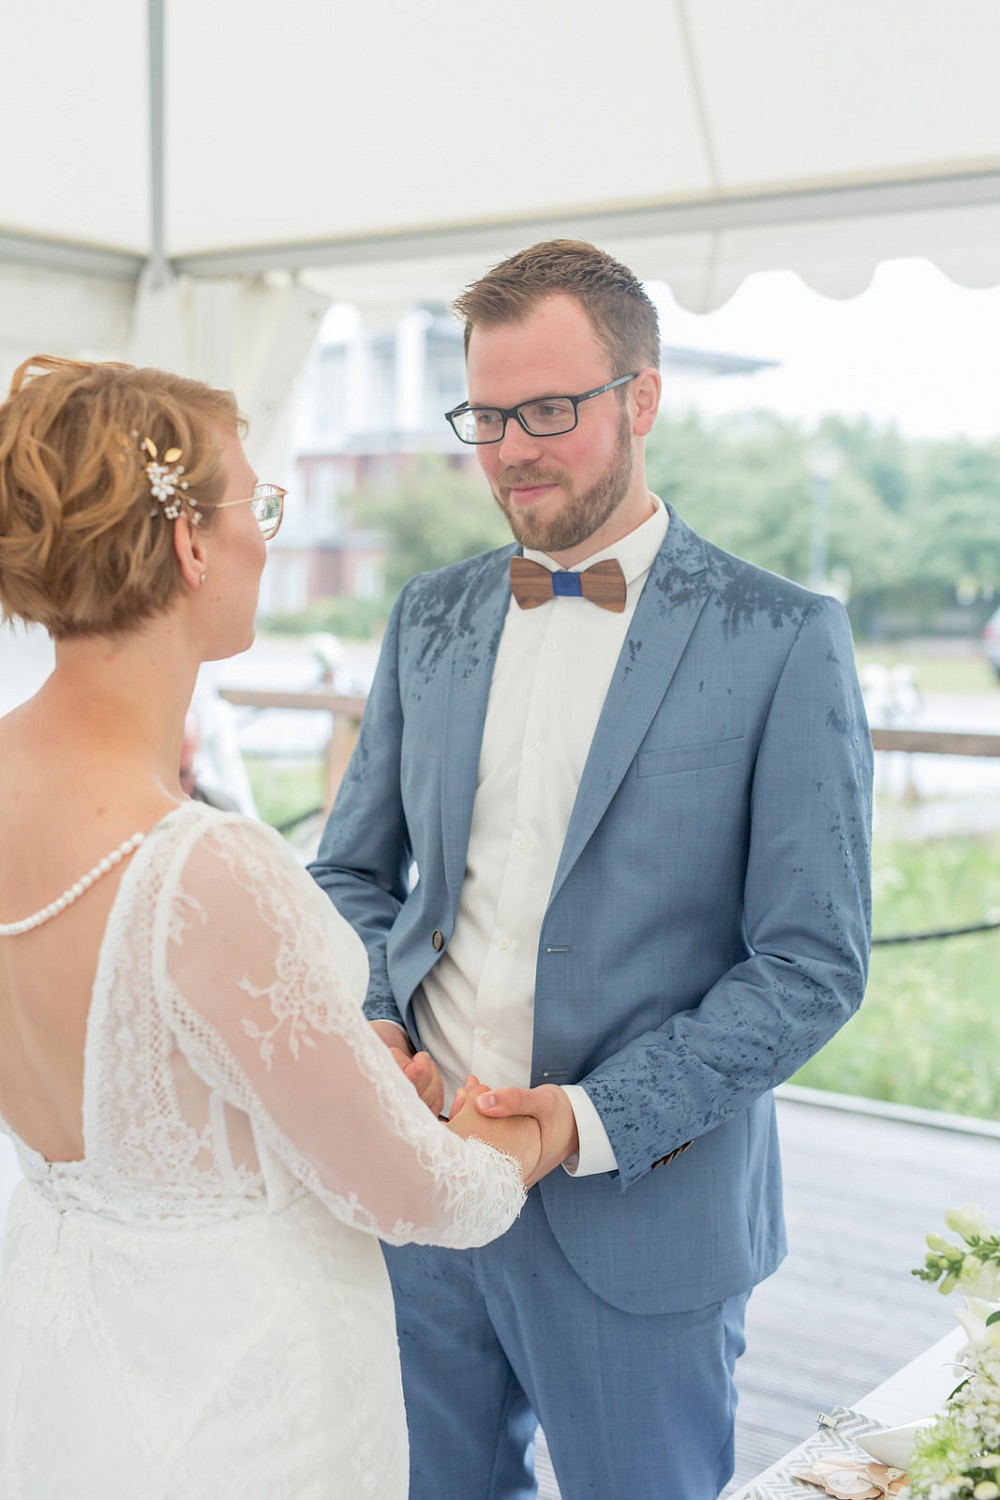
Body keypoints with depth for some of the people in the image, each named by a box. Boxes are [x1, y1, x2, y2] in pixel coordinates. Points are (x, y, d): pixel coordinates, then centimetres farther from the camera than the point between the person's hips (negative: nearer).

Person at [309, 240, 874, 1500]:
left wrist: (601, 1118, -19)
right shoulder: (430, 619, 6)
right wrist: (366, 1028, -7)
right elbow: (354, 872, 12)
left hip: (638, 1211, -4)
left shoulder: (782, 641, -10)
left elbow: (814, 962, -11)